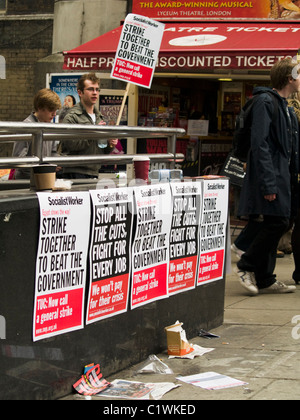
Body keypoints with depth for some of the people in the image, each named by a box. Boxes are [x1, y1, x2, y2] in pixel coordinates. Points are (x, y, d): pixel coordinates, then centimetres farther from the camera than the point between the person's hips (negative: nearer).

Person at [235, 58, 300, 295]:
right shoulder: (266, 102, -11)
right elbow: (260, 144, -19)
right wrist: (268, 183, -23)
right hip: (272, 174, -10)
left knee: (275, 225, 8)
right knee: (278, 222, -14)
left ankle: (265, 279, 12)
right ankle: (246, 266, -1)